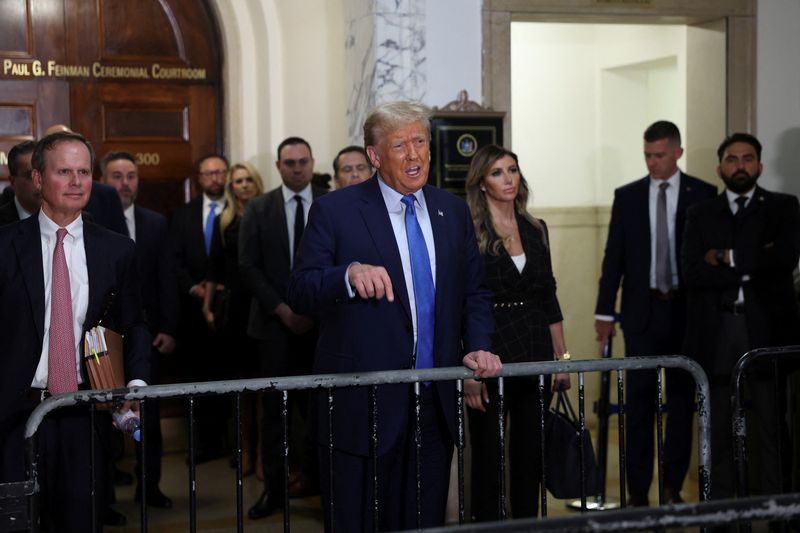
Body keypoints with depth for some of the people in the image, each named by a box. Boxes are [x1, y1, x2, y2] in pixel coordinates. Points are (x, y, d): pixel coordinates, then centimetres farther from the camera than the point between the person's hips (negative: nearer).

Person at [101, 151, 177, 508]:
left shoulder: (156, 223, 6)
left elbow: (167, 279, 5)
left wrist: (169, 328, -1)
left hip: (146, 332, 3)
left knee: (149, 413, 8)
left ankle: (148, 486, 20)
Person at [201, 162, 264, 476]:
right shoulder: (224, 222, 8)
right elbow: (215, 267, 10)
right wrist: (208, 306, 8)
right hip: (236, 305, 2)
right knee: (241, 377, 8)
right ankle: (246, 447, 17)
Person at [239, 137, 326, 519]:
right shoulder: (258, 209, 5)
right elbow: (249, 266, 1)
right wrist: (281, 309, -8)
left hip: (321, 318, 0)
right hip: (275, 320, 0)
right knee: (274, 405, 1)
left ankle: (312, 475, 20)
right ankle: (274, 487, 8)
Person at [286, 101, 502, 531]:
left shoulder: (453, 211, 10)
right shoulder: (334, 211, -5)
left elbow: (473, 292, 16)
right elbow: (300, 293, -10)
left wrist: (478, 347, -1)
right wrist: (350, 274, -30)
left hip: (435, 401, 4)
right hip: (364, 402, -4)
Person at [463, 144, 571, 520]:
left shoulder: (536, 230, 10)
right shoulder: (469, 232, -7)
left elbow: (549, 299, 13)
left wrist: (562, 357, 9)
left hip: (535, 357, 5)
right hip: (492, 356, -5)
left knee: (531, 453, 10)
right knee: (488, 455, 3)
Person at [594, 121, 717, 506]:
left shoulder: (703, 195, 1)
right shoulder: (627, 196, 5)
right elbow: (614, 256, 5)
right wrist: (604, 311, 2)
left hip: (687, 310, 0)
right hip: (642, 311, 1)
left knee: (683, 398, 7)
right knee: (639, 400, -1)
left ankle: (672, 485, 17)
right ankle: (638, 490, 5)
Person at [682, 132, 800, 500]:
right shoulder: (700, 215, 13)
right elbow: (692, 272, -1)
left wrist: (727, 258, -5)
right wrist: (751, 268, -8)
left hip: (766, 328, -1)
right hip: (715, 331, 2)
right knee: (718, 427, 5)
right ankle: (719, 505, 12)